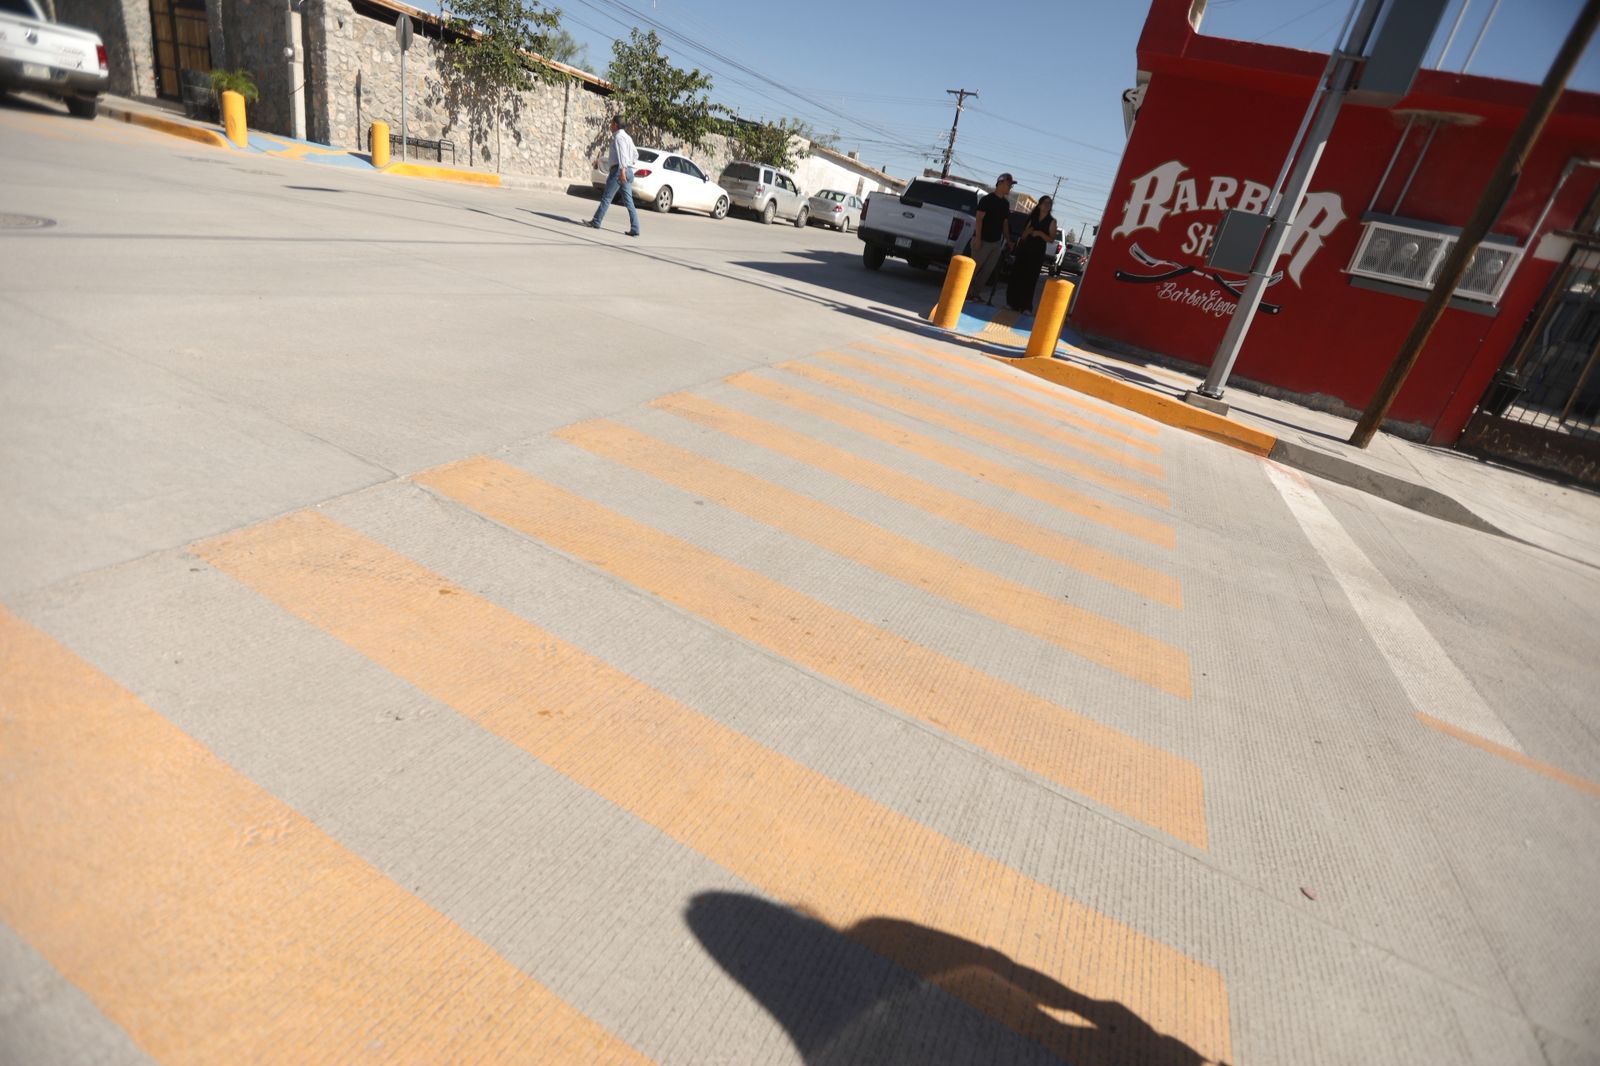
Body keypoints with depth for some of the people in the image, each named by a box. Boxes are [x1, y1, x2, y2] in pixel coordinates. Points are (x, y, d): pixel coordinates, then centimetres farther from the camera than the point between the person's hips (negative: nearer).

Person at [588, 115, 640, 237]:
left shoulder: (618, 137, -7)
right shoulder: (628, 137, 19)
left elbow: (622, 153, -20)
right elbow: (635, 154, 26)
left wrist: (622, 170, -28)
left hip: (619, 170, -8)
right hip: (629, 172, 8)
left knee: (606, 198, 0)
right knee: (629, 201, 3)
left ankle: (596, 222, 7)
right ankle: (635, 229, -4)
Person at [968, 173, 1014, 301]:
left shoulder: (1005, 203, 14)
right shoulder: (987, 199, -7)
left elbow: (1004, 223, 19)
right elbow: (979, 219, -12)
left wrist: (1008, 239, 14)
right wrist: (977, 238, -20)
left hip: (996, 242, 7)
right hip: (983, 241, -7)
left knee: (988, 271, 5)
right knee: (974, 268, -5)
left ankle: (975, 293, 12)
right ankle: (965, 291, 6)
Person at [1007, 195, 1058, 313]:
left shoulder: (1051, 221, 1)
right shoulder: (1032, 216, 9)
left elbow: (1052, 239, -5)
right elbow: (1023, 234, 15)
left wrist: (1040, 233, -19)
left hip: (1037, 253, -3)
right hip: (1024, 250, 3)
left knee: (1030, 280, -5)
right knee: (1017, 276, 2)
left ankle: (1025, 306, -1)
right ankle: (1012, 302, 14)